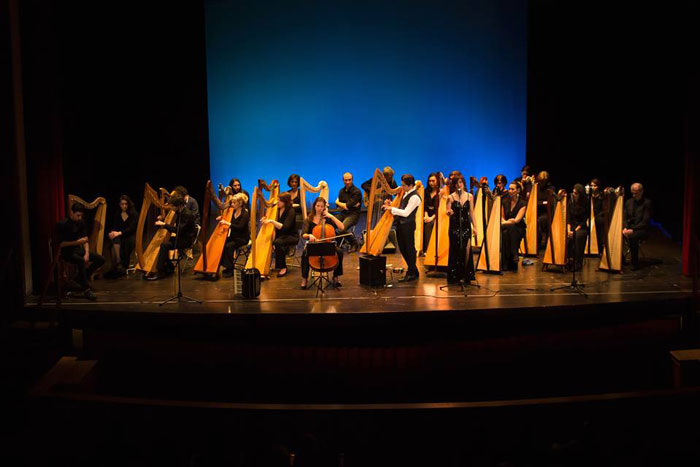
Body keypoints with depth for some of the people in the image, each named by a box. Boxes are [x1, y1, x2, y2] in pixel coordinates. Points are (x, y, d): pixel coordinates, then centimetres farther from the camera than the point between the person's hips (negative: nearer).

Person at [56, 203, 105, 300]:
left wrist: (87, 253, -8)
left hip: (78, 249, 7)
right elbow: (61, 244, -16)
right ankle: (86, 290, -32)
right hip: (67, 252, -7)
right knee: (81, 261, -36)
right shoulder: (62, 224, -15)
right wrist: (77, 242, -24)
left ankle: (80, 278, 7)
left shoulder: (81, 222, 4)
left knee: (100, 259, -8)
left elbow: (85, 239, 5)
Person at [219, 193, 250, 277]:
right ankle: (224, 265, -4)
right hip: (233, 237, 7)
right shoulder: (233, 212, 8)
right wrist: (221, 219, -4)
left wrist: (227, 223, -30)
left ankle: (230, 269, -17)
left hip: (242, 238, -7)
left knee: (229, 246, -28)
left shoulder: (245, 214, -13)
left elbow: (240, 227, -25)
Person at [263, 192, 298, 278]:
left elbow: (285, 227, -28)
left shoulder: (291, 211, -17)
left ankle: (283, 268, -21)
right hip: (280, 235, 6)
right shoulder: (277, 209, 4)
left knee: (278, 242, -34)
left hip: (291, 236, -6)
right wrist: (265, 220, -11)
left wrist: (271, 221, -33)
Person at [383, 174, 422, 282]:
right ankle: (412, 270, 26)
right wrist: (390, 204, 3)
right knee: (402, 248, 14)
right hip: (400, 224, 9)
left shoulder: (415, 197, -17)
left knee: (409, 248, 0)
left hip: (408, 225, -9)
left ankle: (412, 273, 9)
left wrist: (391, 208, -18)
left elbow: (406, 213, -20)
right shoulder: (405, 193, 10)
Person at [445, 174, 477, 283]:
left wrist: (474, 226, 3)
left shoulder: (469, 196, 6)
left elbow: (471, 212, 9)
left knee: (467, 249, -5)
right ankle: (454, 277, 11)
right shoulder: (451, 197, -1)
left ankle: (466, 275, 8)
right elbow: (448, 212, -2)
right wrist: (449, 212, -26)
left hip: (466, 226, 2)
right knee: (455, 250, 1)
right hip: (454, 226, -2)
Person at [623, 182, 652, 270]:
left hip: (642, 229, -5)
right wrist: (626, 228, -9)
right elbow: (625, 217, 11)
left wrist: (632, 230, -22)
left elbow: (645, 221, -14)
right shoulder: (629, 202, 11)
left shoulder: (647, 203, -6)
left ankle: (635, 264, -24)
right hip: (629, 228, 5)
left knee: (632, 237, -36)